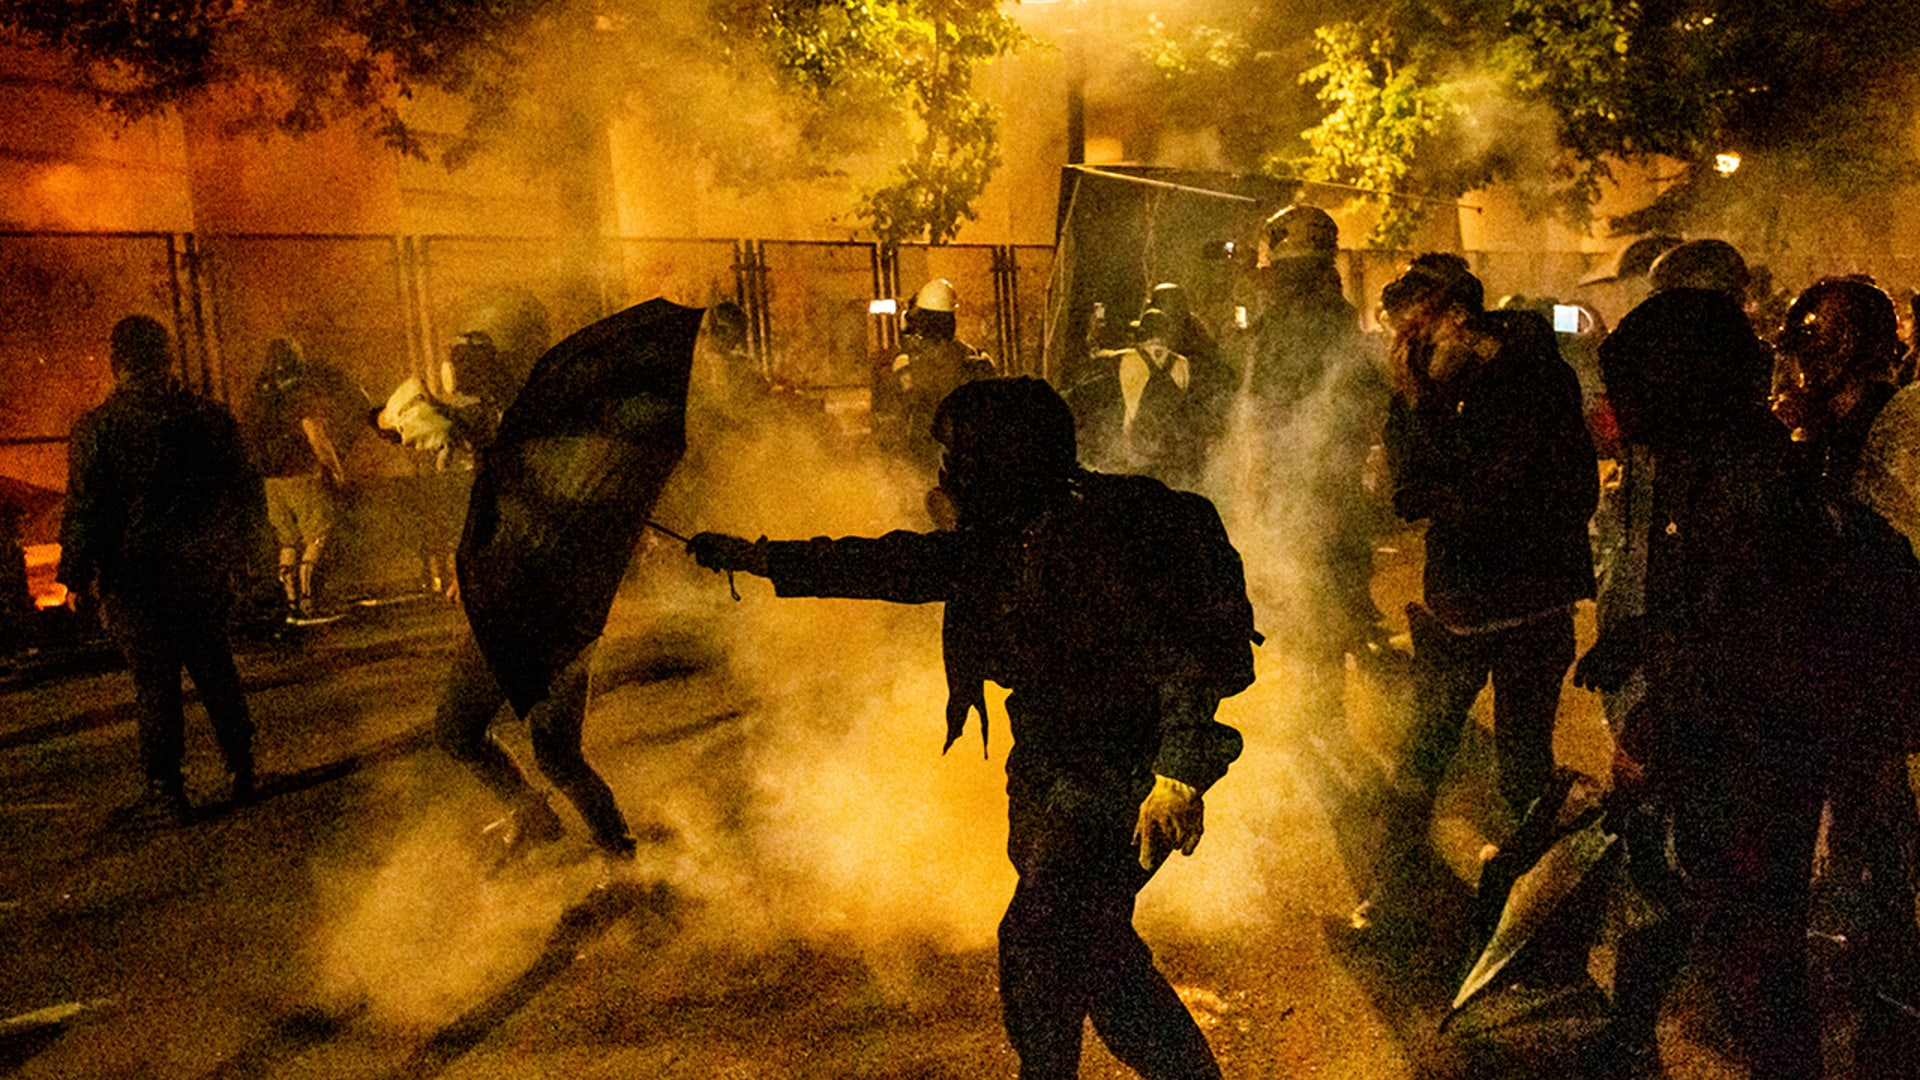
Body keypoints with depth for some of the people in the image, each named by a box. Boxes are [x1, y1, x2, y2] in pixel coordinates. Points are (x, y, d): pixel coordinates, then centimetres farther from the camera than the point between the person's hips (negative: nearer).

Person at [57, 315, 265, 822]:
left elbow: (82, 511, -8)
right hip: (204, 571, 3)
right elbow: (247, 492, 5)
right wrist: (234, 550, 18)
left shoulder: (96, 428, -10)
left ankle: (165, 789, 11)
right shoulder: (210, 417, -2)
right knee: (215, 670, 17)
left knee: (154, 682, 5)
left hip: (135, 578, -3)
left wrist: (75, 576, 2)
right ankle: (242, 769, 23)